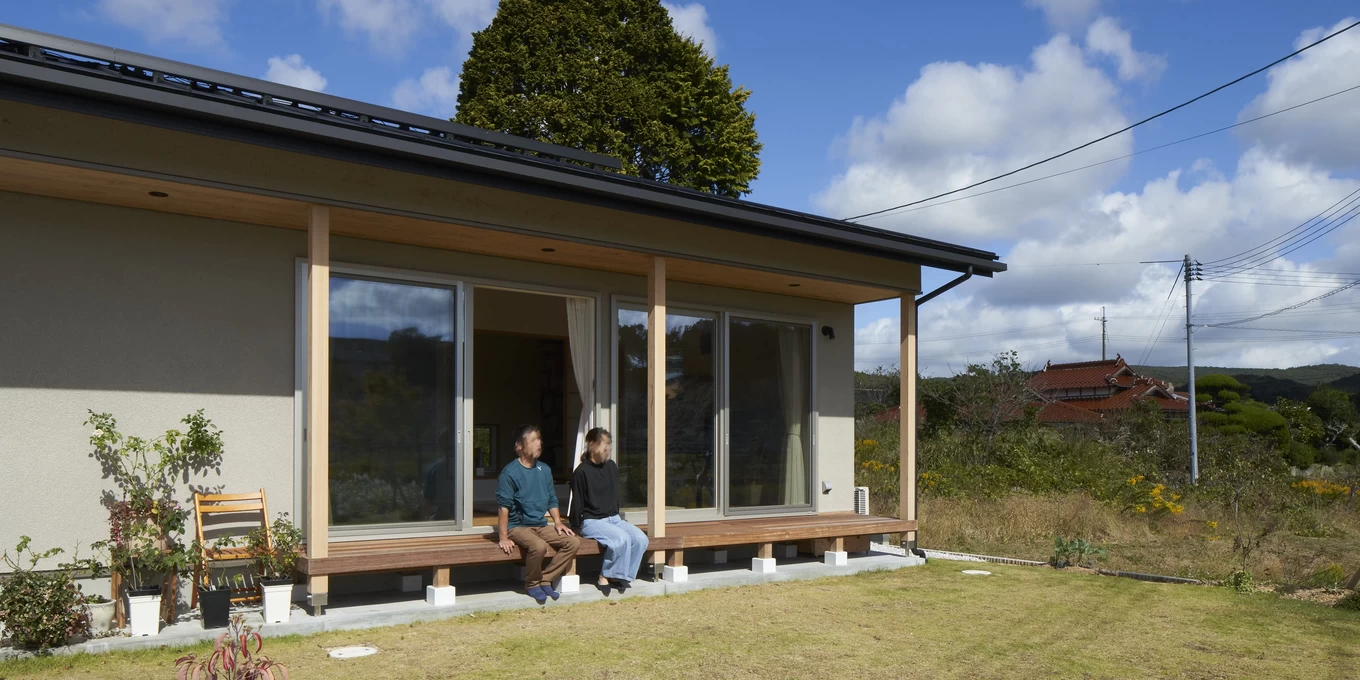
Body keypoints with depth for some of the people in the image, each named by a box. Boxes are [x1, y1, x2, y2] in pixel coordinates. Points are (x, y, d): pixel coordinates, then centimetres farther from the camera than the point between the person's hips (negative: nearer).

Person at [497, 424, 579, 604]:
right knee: (539, 546, -35)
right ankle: (532, 584, -8)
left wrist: (558, 522, 5)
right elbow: (504, 507, -14)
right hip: (518, 526, -7)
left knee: (573, 542, -13)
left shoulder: (544, 470, 10)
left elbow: (551, 500, 18)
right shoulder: (510, 472, -11)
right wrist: (504, 538, -18)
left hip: (541, 525, 7)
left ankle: (545, 580, -2)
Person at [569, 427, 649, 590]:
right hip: (591, 521, -7)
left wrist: (616, 516, 16)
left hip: (613, 518, 7)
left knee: (641, 538, -16)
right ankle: (606, 576, -13)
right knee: (622, 538, -31)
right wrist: (577, 526, -4)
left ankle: (622, 575, -5)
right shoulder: (582, 472, -12)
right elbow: (577, 502, -7)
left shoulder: (611, 466, 9)